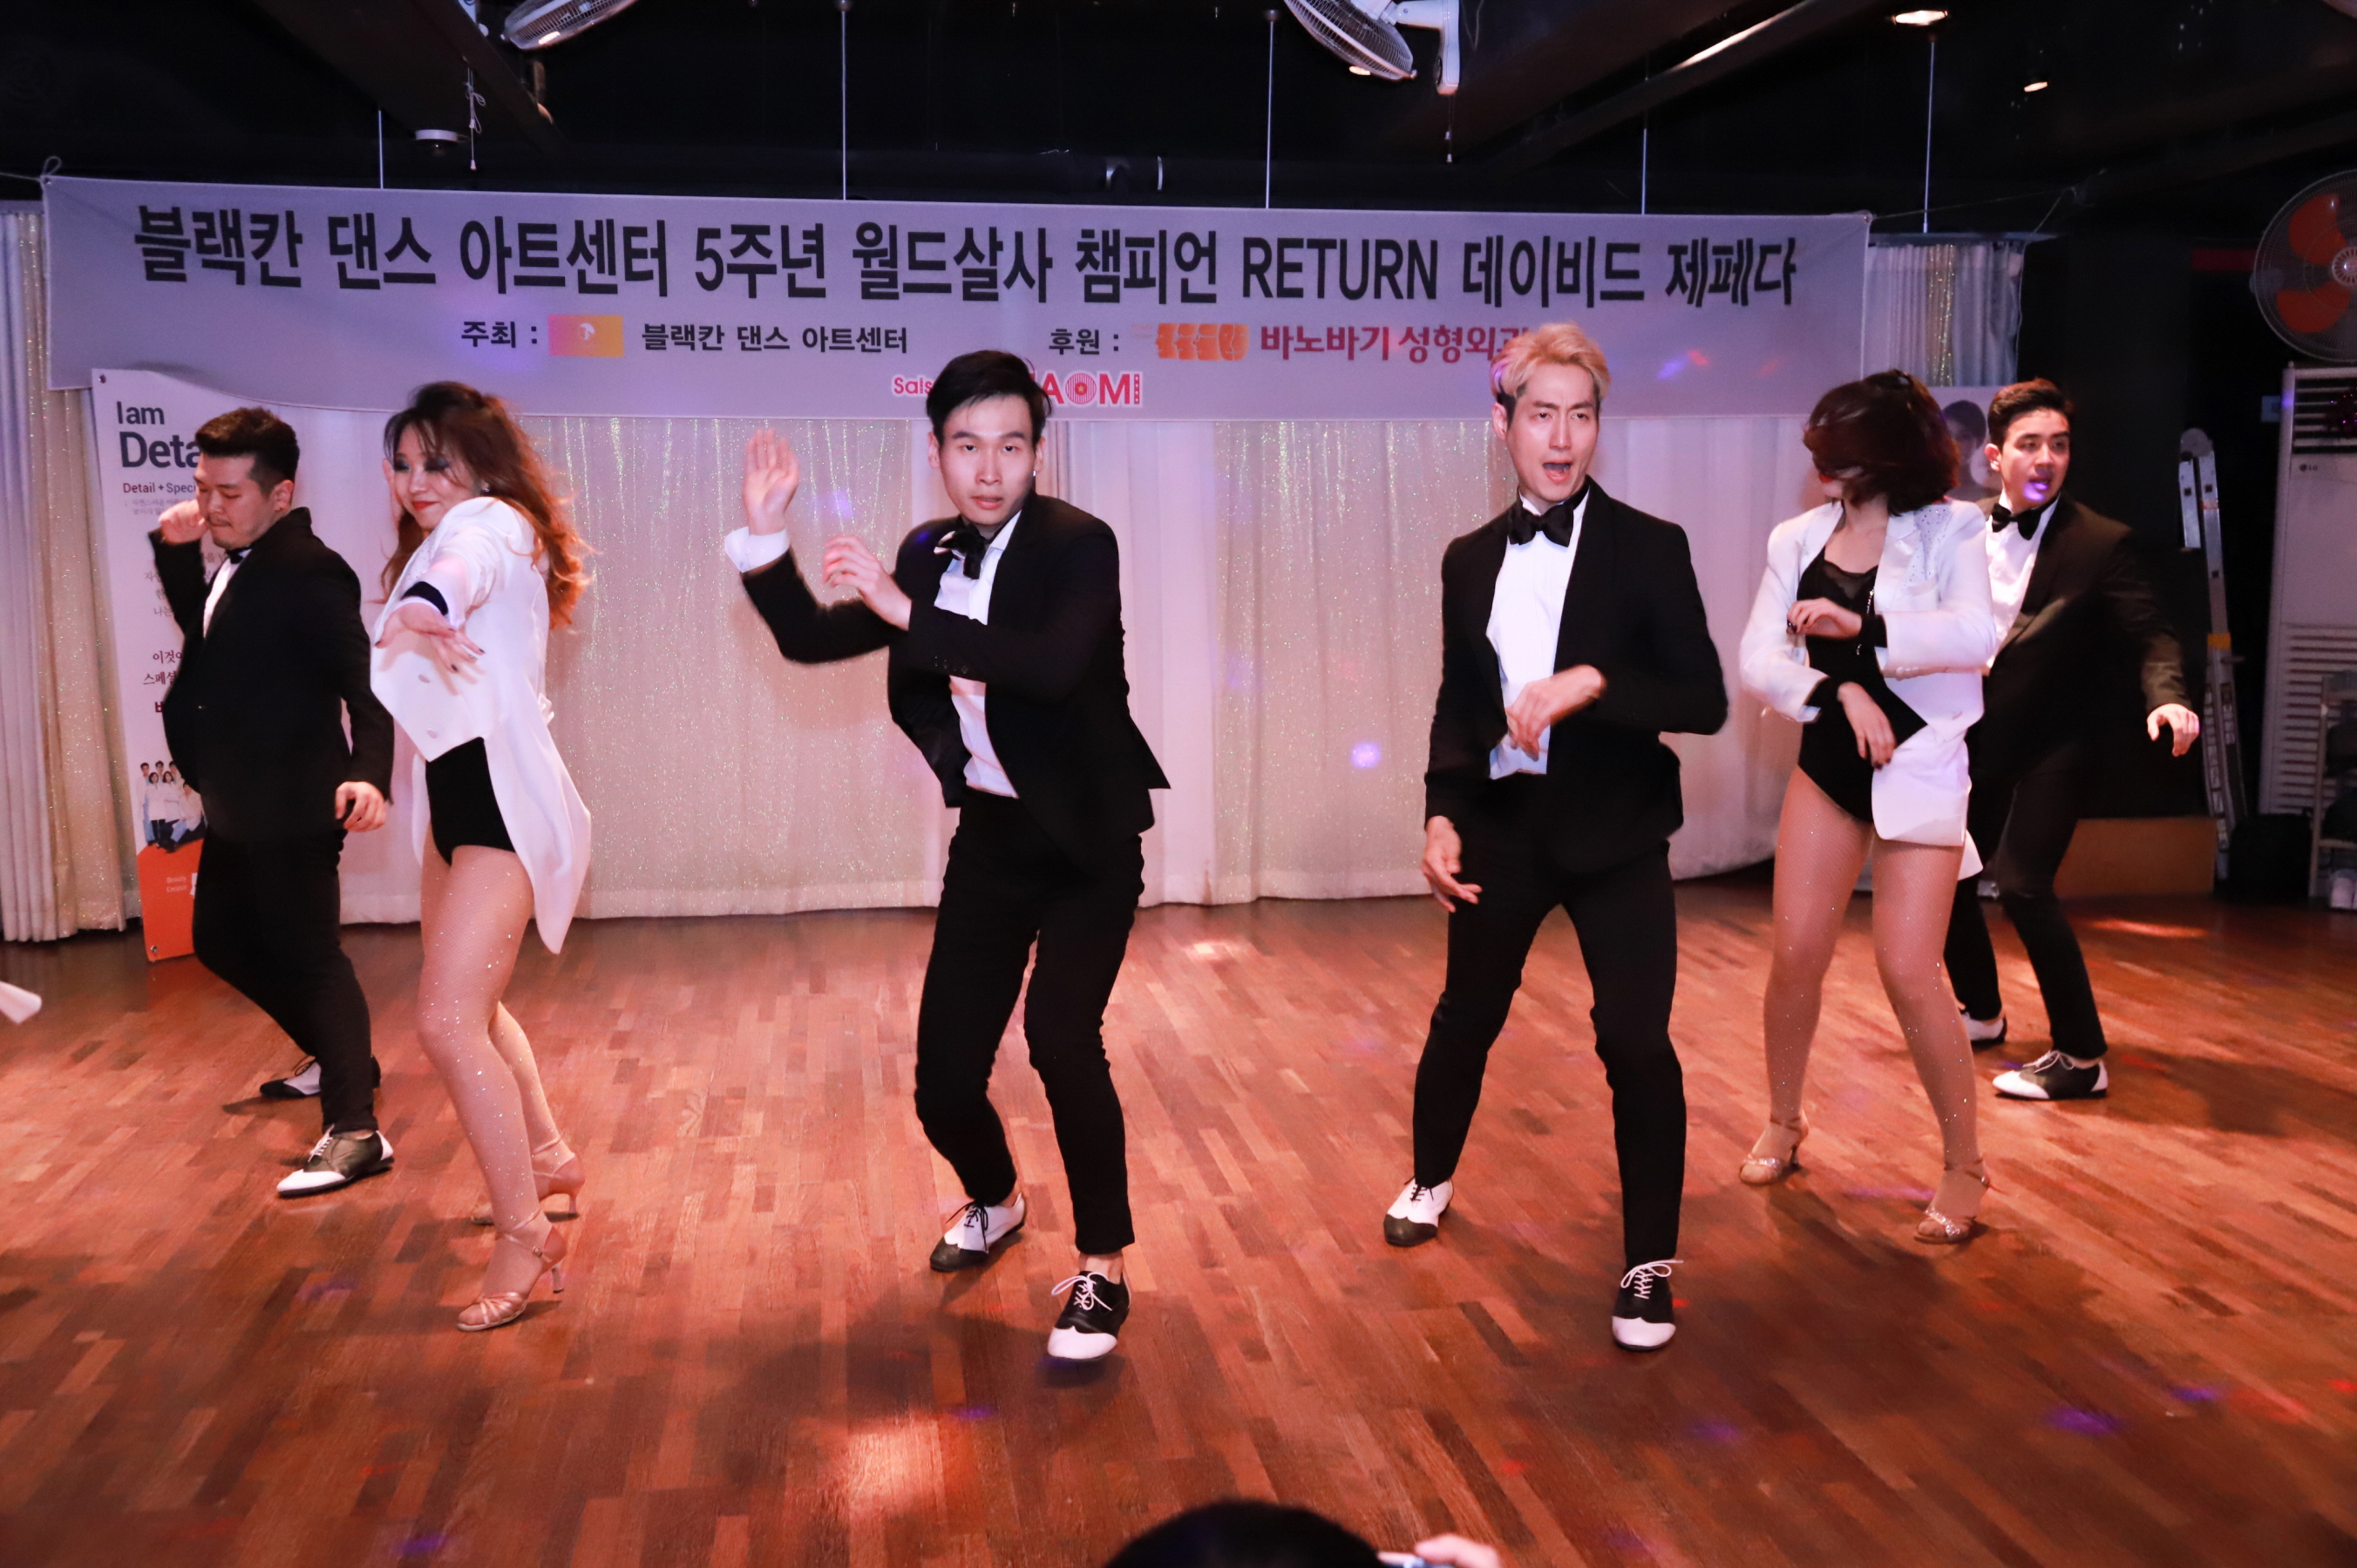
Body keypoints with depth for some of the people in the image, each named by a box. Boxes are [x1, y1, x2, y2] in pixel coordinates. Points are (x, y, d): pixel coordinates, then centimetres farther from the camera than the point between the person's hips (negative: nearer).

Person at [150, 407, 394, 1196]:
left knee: (309, 957, -5)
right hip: (238, 807, 10)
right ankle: (340, 1059, 36)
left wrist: (370, 772, -41)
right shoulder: (238, 563, 9)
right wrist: (175, 550, 8)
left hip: (292, 808, -10)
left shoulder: (309, 572, -20)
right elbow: (202, 630, 23)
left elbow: (360, 681, -26)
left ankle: (354, 1133, 3)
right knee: (220, 939, 20)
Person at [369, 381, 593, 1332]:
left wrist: (420, 610, -58)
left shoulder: (495, 522, -13)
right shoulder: (435, 545, 17)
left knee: (447, 1021, -16)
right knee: (469, 1003, 22)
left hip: (503, 796, -10)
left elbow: (463, 570, -38)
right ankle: (545, 1156, 41)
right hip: (456, 792, 10)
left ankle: (525, 1237, -8)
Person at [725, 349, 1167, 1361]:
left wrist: (907, 612, -34)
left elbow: (1055, 667, -33)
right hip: (992, 835, 5)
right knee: (944, 1076, 5)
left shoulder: (1079, 544, -15)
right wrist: (764, 539, -6)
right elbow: (813, 641, 7)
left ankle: (1102, 1269, -6)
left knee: (1060, 1033, -25)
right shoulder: (928, 555, 4)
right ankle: (992, 1200, 39)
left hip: (1087, 837, -5)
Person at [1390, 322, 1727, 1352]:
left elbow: (1705, 702, -11)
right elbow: (1456, 706, 9)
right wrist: (1442, 813, -5)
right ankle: (1431, 1179, 43)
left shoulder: (1649, 549, -6)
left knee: (1635, 1041, -6)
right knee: (1465, 1017, 17)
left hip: (1613, 832, -3)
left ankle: (1649, 1267, 11)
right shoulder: (1470, 559, 5)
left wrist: (1593, 681, -26)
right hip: (1502, 826, 3)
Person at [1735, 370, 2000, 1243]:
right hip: (1829, 763, 4)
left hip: (1921, 768, -4)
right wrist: (1839, 691, -19)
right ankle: (1783, 1124, 27)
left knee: (1908, 974, -8)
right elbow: (1757, 659, -3)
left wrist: (1861, 625, -29)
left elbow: (1976, 633, -22)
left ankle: (1964, 1165, 11)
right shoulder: (1799, 540, 3)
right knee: (1795, 956, 3)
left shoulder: (1947, 530, -6)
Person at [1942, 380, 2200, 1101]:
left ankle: (2081, 1057, -5)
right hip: (1975, 741, 6)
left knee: (2021, 884, -18)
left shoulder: (2101, 544, -8)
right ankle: (1982, 1013, 36)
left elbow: (2150, 634, -13)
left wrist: (2167, 697, -32)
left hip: (2048, 746, -5)